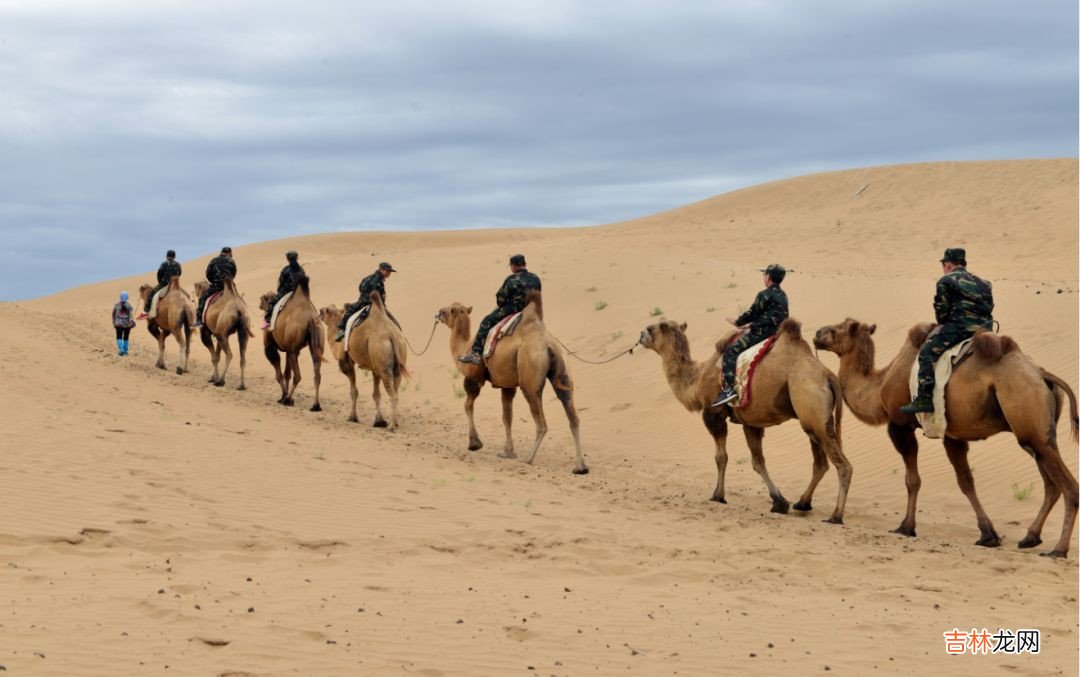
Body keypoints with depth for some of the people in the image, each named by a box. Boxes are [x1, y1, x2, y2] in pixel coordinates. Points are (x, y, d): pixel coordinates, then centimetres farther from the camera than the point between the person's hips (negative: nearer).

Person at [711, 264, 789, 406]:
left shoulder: (764, 296, -14)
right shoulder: (782, 296, 13)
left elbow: (752, 314, -8)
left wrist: (737, 322, 9)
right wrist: (751, 325, 26)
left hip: (762, 334, -9)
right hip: (778, 333, 9)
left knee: (731, 351, -7)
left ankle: (728, 388, -19)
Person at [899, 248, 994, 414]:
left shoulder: (946, 281, 4)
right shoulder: (982, 284, 25)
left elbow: (941, 311, 1)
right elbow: (988, 307, 21)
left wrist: (943, 325, 22)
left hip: (960, 326, -7)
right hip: (984, 328, 7)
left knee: (927, 352, -6)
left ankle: (925, 398, -18)